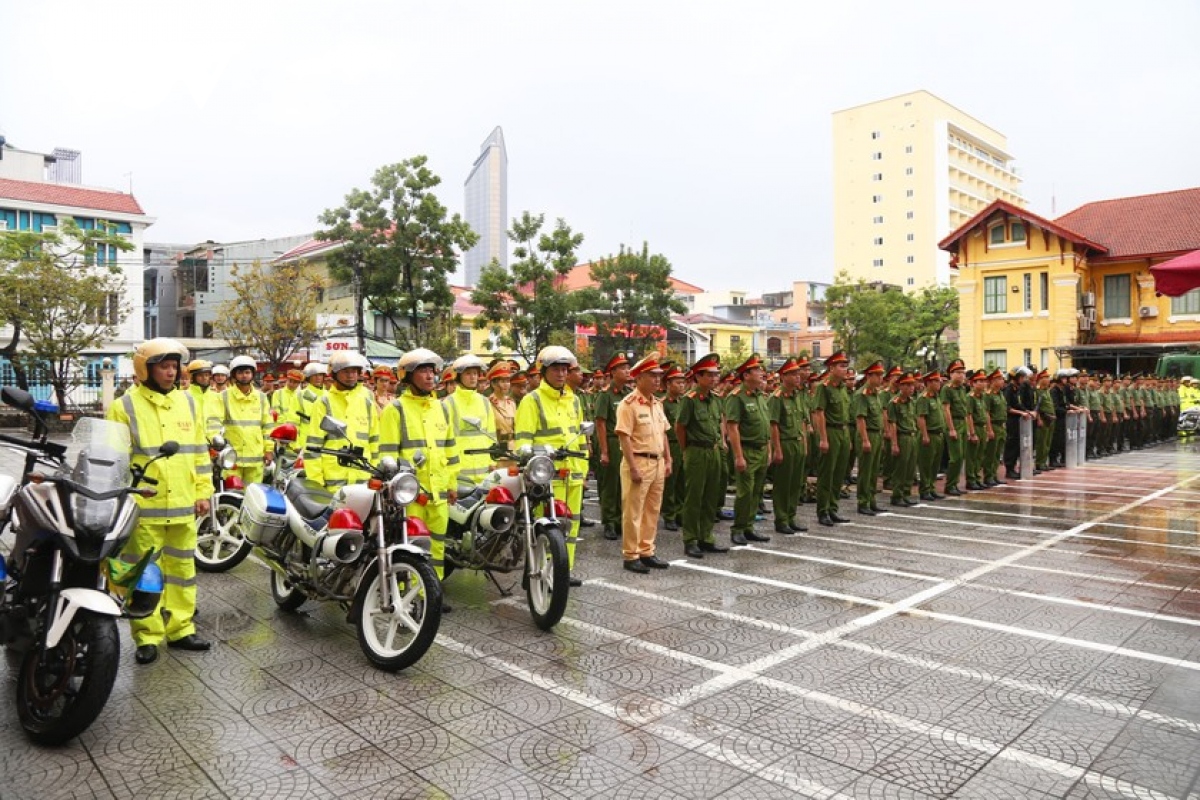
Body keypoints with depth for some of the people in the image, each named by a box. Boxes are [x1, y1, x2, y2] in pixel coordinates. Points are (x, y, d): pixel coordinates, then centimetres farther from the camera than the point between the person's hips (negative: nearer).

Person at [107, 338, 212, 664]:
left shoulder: (188, 402, 10)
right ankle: (147, 635, 15)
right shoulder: (124, 406, -4)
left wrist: (203, 492, 9)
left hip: (183, 506, 4)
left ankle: (180, 629, 23)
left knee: (182, 569, 12)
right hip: (143, 507, -4)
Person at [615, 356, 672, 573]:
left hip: (657, 462, 8)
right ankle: (630, 556, 8)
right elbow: (624, 437, -17)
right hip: (639, 461, -8)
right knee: (633, 512, 0)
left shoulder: (657, 403, 13)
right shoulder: (628, 404, -13)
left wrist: (667, 460, 12)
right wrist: (633, 467, -20)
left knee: (652, 510, 13)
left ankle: (646, 552, 23)